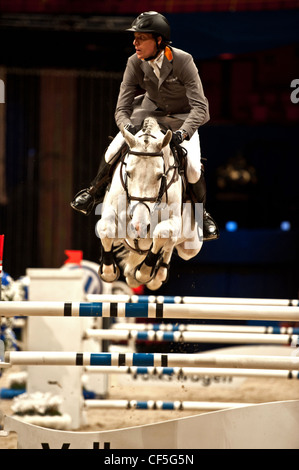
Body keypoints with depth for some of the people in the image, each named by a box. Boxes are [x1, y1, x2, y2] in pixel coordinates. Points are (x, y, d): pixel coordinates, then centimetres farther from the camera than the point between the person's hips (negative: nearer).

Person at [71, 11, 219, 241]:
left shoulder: (183, 61, -31)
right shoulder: (135, 63, -21)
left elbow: (200, 107, -34)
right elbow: (122, 109, -17)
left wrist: (182, 133, -50)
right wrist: (128, 127, -40)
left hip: (182, 117, -3)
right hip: (150, 110, 3)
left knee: (192, 166, -23)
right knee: (114, 150, -12)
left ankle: (202, 213, 7)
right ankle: (94, 193, 19)